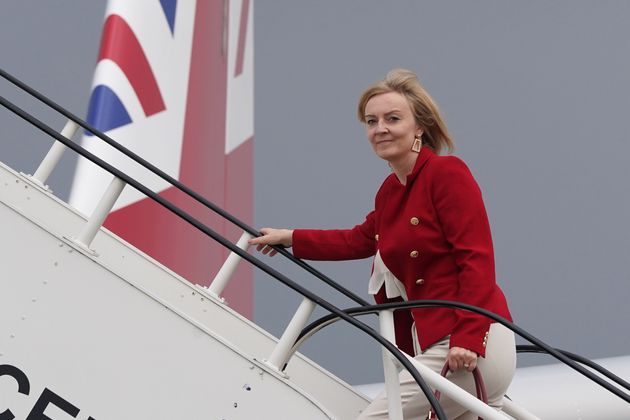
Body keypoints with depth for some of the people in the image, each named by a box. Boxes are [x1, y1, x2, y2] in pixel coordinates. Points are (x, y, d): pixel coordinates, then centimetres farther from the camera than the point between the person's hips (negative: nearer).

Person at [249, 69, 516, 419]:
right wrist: (289, 238, 34)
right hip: (432, 344, 9)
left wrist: (467, 338, -24)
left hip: (472, 347, -9)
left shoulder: (447, 172, -11)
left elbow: (476, 259, -17)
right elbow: (361, 240, 32)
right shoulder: (389, 191, 13)